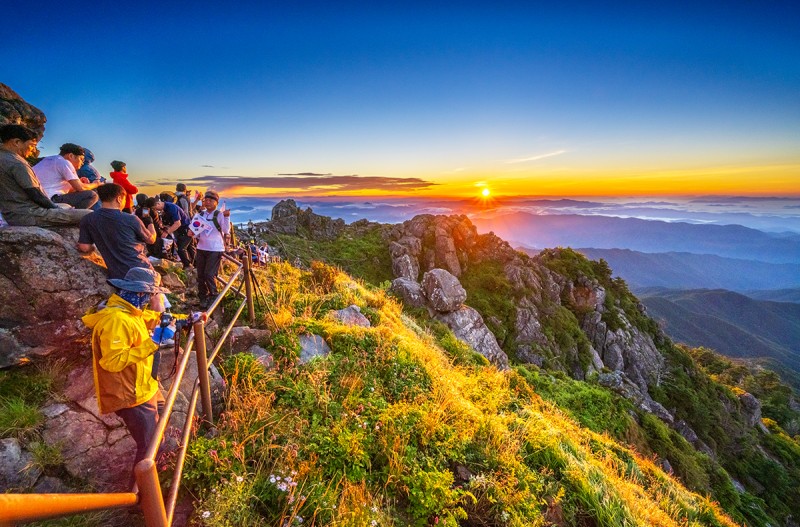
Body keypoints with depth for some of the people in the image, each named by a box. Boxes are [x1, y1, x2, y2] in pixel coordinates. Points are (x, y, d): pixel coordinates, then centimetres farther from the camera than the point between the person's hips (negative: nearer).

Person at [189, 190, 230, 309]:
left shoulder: (219, 215, -5)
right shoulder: (200, 215, 9)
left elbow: (226, 230, -18)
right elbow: (198, 233, 14)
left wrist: (226, 217, -29)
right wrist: (192, 233, -7)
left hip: (215, 250, -5)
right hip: (201, 248, 6)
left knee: (209, 274, -9)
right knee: (200, 275, 11)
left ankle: (213, 298, 10)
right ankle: (203, 298, 26)